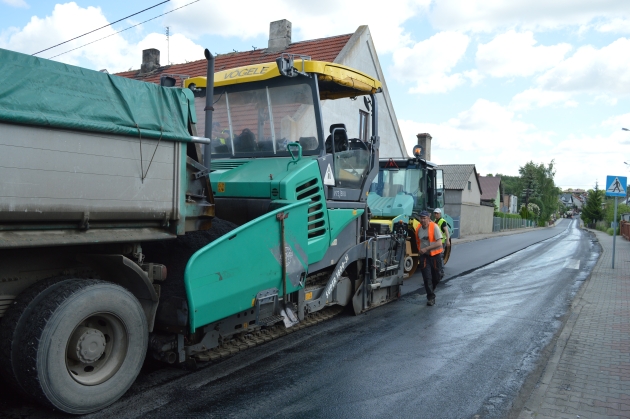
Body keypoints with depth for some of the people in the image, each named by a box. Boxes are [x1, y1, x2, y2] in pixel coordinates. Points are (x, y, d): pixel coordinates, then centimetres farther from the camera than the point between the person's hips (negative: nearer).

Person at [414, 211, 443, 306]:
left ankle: (431, 290, 39)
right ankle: (431, 297, 4)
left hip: (435, 255, -2)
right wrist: (419, 251, 8)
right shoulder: (418, 229, 1)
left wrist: (426, 248, -24)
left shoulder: (434, 227, -14)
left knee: (436, 277, 11)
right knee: (427, 277, -6)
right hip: (424, 256, 2)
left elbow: (439, 243, -20)